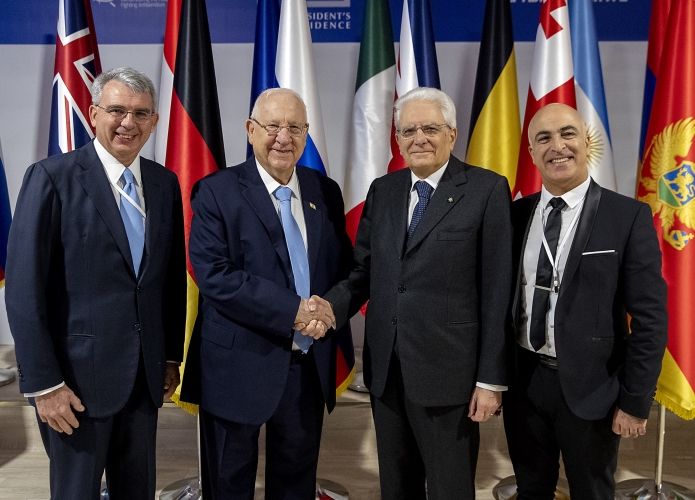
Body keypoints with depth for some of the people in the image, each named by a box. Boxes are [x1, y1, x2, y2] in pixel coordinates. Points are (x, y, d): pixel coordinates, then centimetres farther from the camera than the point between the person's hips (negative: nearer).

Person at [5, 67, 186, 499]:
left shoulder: (166, 183, 5)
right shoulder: (52, 177, -9)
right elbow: (25, 289, -11)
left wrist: (173, 355, 10)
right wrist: (44, 383, -13)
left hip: (147, 374, 5)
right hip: (79, 374, -4)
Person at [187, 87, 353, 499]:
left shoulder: (326, 192, 5)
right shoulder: (216, 192, -9)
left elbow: (345, 267, 7)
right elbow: (215, 276, -18)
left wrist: (327, 311, -13)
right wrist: (294, 311, -22)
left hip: (311, 366, 4)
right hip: (240, 367, -3)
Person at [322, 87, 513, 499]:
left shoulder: (487, 189, -7)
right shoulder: (382, 190, 8)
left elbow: (497, 291, -9)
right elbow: (363, 272, 6)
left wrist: (492, 379, -10)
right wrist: (329, 308, -14)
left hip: (448, 372, -4)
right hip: (385, 370, 5)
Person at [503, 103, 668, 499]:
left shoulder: (629, 217, -9)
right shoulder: (517, 214, 1)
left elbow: (649, 317, -10)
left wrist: (636, 402, -10)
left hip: (589, 386, -3)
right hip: (523, 380, 3)